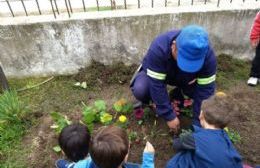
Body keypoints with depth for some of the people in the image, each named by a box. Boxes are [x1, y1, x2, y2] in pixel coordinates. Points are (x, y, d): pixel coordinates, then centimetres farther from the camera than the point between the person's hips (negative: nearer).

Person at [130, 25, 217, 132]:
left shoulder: (208, 56, -31)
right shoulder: (159, 48, -40)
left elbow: (205, 90, -26)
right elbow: (157, 86, -36)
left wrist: (198, 123, -26)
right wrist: (169, 116, -32)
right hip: (155, 73, -2)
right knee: (140, 90, -32)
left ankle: (180, 92, 9)